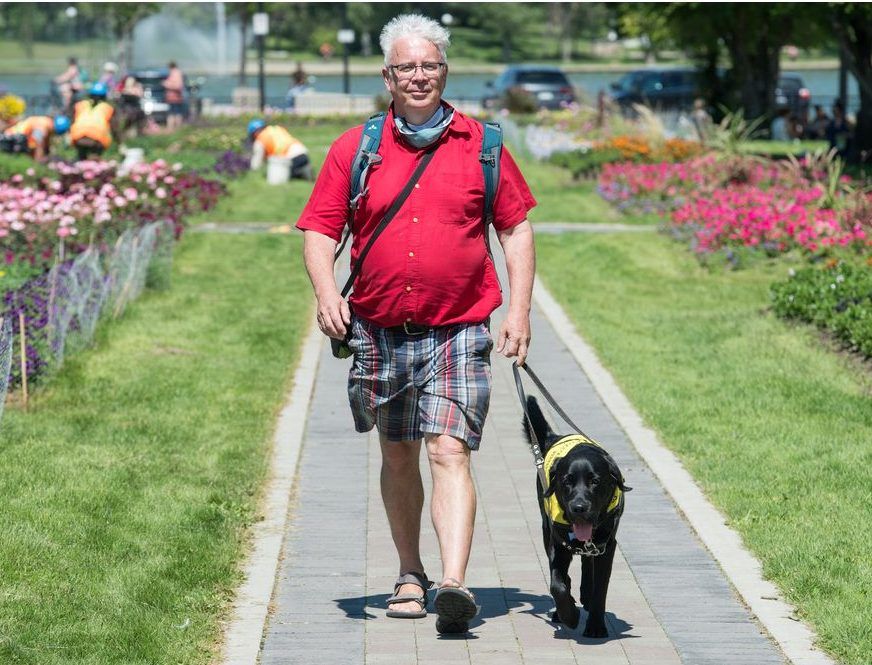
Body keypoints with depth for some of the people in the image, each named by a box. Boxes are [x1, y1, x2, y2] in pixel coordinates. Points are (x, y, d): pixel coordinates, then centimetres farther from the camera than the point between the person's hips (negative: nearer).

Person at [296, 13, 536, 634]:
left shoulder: (481, 145, 3)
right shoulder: (355, 148, 5)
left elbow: (517, 228, 8)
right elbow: (319, 229, 5)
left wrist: (519, 311, -1)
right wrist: (326, 291, -14)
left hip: (458, 333, -2)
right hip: (379, 332, 3)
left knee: (450, 453, -15)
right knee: (397, 456, 14)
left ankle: (455, 584, -25)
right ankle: (410, 576, 29)